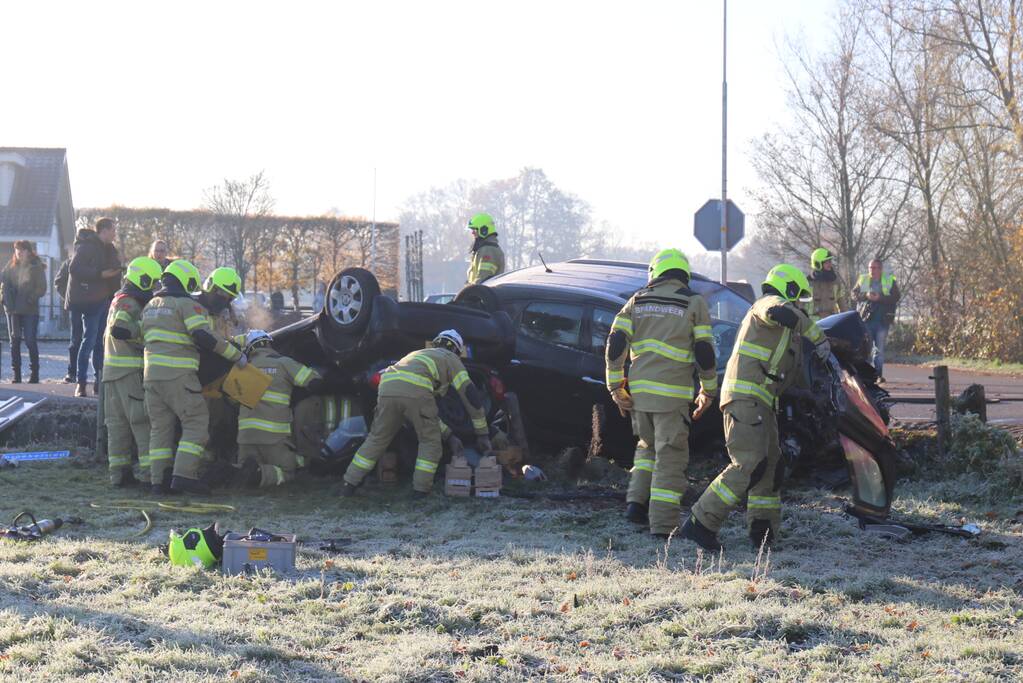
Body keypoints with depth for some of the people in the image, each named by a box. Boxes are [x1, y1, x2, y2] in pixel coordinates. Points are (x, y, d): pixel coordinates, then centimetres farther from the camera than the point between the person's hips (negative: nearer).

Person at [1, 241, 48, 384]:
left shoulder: (37, 267, -1)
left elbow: (42, 288, -5)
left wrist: (31, 298, -17)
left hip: (30, 309, -4)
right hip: (13, 308, 4)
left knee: (30, 341, -6)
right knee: (14, 341, 5)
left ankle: (34, 374, 3)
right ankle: (16, 375, 10)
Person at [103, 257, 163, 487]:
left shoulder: (119, 301, 20)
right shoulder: (128, 304, -12)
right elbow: (119, 330, -28)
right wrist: (145, 328, -17)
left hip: (112, 371, 10)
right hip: (130, 371, -10)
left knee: (117, 422, 9)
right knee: (143, 420, -9)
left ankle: (118, 471, 11)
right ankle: (151, 470, -11)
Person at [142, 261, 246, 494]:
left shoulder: (150, 306, 21)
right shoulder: (187, 304, -4)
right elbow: (205, 337, -15)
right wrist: (236, 355, -9)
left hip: (151, 374, 8)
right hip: (178, 375, -8)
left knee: (160, 427, 10)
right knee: (196, 422, -4)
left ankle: (159, 479, 6)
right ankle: (184, 474, -15)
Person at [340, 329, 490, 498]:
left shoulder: (419, 355, 44)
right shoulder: (451, 359, 26)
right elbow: (470, 395, 18)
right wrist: (482, 433, 23)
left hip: (387, 388, 6)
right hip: (415, 391, -5)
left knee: (377, 438, 19)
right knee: (430, 442, 13)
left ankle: (349, 484, 17)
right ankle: (421, 489, 9)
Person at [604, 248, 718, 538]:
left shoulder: (638, 300, 9)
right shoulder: (694, 303, 1)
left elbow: (615, 344, 3)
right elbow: (704, 352, -2)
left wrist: (615, 386, 8)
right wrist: (708, 391, 9)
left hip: (638, 390, 4)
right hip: (671, 394, -4)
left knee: (648, 445, 24)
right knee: (670, 456, 1)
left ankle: (636, 501, 12)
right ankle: (662, 523, -3)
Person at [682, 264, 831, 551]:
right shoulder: (768, 302, -3)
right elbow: (781, 312, -29)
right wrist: (819, 336, -21)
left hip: (760, 401, 11)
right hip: (746, 396, -11)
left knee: (771, 464, 15)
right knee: (749, 465, -19)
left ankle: (764, 532, 22)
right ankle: (701, 524, -22)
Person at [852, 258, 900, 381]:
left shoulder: (890, 281, 6)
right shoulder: (862, 280, 11)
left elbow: (896, 297, -4)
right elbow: (854, 294, 5)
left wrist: (880, 297, -15)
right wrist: (866, 295, -14)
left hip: (882, 320, 0)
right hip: (866, 318, 0)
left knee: (880, 348, 2)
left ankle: (878, 374, 7)